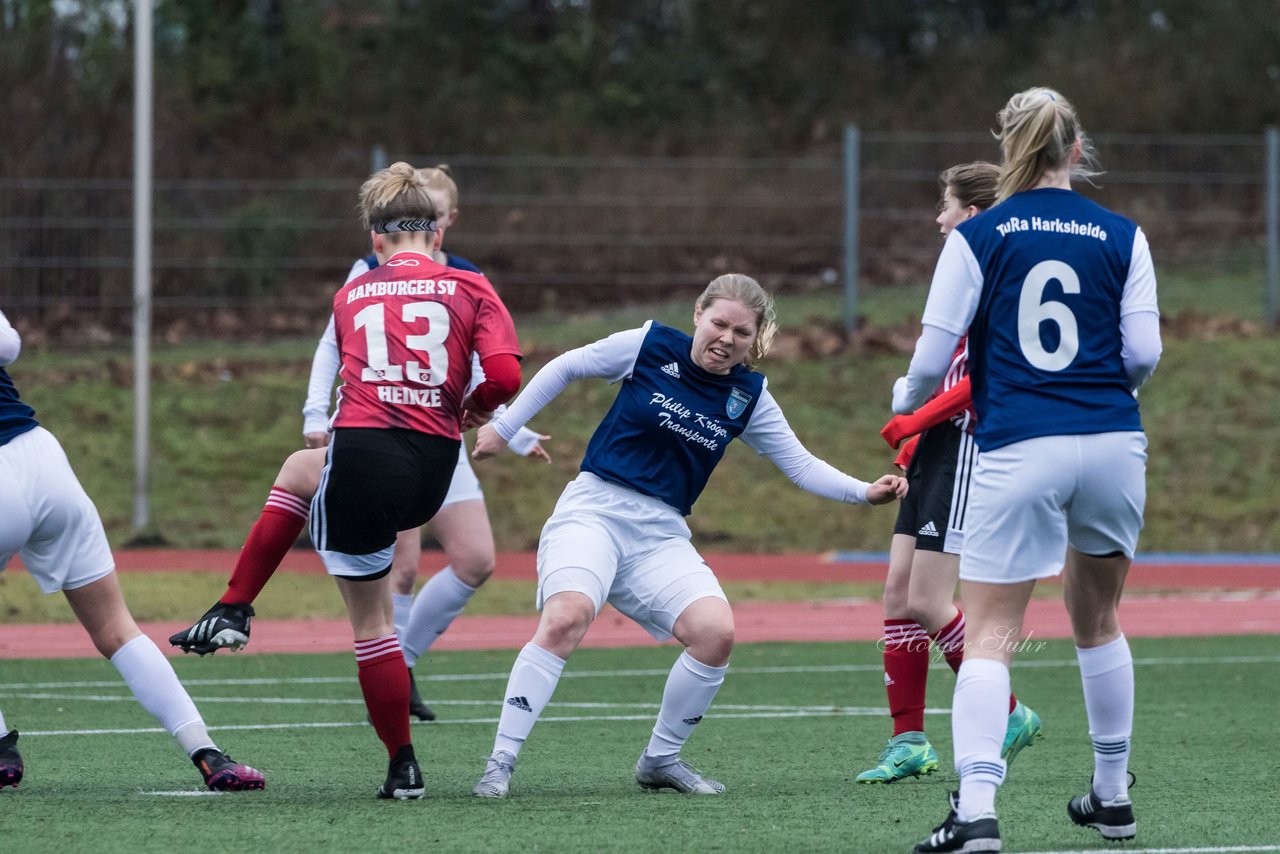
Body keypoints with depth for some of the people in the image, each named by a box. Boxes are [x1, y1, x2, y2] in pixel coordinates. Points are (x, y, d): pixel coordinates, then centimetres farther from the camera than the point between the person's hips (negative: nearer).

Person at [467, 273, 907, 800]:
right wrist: (504, 429, 11)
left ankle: (660, 760, 5)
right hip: (594, 511, -4)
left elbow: (800, 465, 9)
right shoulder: (649, 346, -4)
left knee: (716, 632, -18)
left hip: (661, 534, 4)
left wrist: (865, 492, -6)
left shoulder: (749, 397, 5)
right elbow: (566, 368, 9)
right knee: (566, 617, -30)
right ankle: (500, 764, -25)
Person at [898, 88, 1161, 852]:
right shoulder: (1123, 236, 4)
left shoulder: (976, 237, -1)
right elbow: (1144, 354, 2)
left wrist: (906, 400, 21)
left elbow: (934, 358, -2)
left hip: (1018, 452, -3)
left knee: (989, 637, -3)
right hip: (1113, 445, 3)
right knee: (1099, 623, 22)